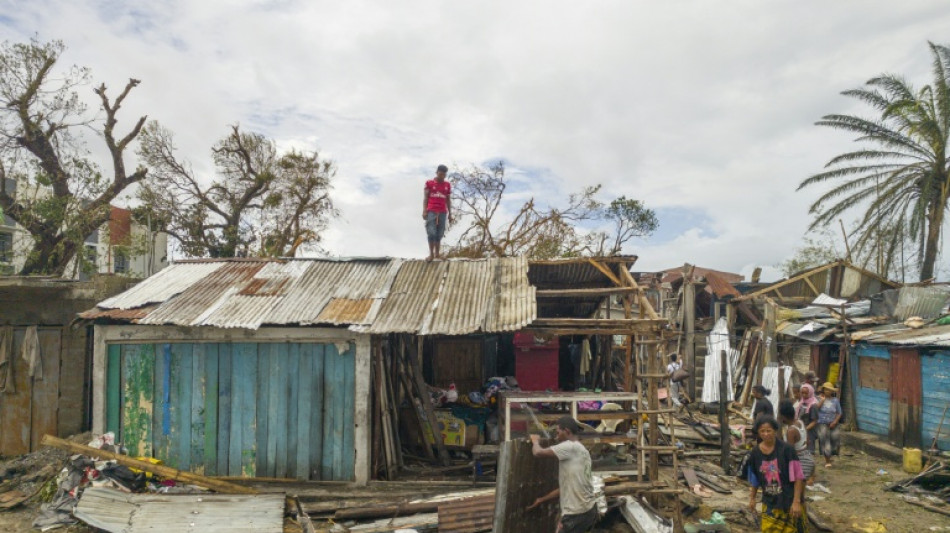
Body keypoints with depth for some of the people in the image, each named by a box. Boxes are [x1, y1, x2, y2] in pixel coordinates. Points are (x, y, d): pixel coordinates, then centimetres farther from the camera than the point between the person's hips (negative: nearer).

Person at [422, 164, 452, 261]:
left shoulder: (447, 185, 11)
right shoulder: (429, 183, 4)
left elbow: (448, 200, 15)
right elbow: (425, 198, 3)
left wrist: (450, 214, 12)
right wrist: (424, 211, -6)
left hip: (443, 212, 2)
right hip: (431, 211, -2)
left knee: (439, 233, 2)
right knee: (431, 232, -9)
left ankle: (437, 253, 8)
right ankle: (431, 254, -5)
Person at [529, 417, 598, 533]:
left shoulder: (570, 447, -12)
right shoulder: (579, 450, 17)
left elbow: (538, 453, -16)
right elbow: (566, 486, 22)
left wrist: (535, 440, 7)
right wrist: (542, 499, 27)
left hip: (577, 513, -9)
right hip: (588, 509, 9)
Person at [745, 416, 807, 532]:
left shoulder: (786, 449, -17)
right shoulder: (756, 452, -4)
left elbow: (798, 477, -14)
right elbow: (755, 479, 9)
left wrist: (796, 501, -17)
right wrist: (752, 497, 14)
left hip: (790, 502, -3)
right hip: (770, 503, 3)